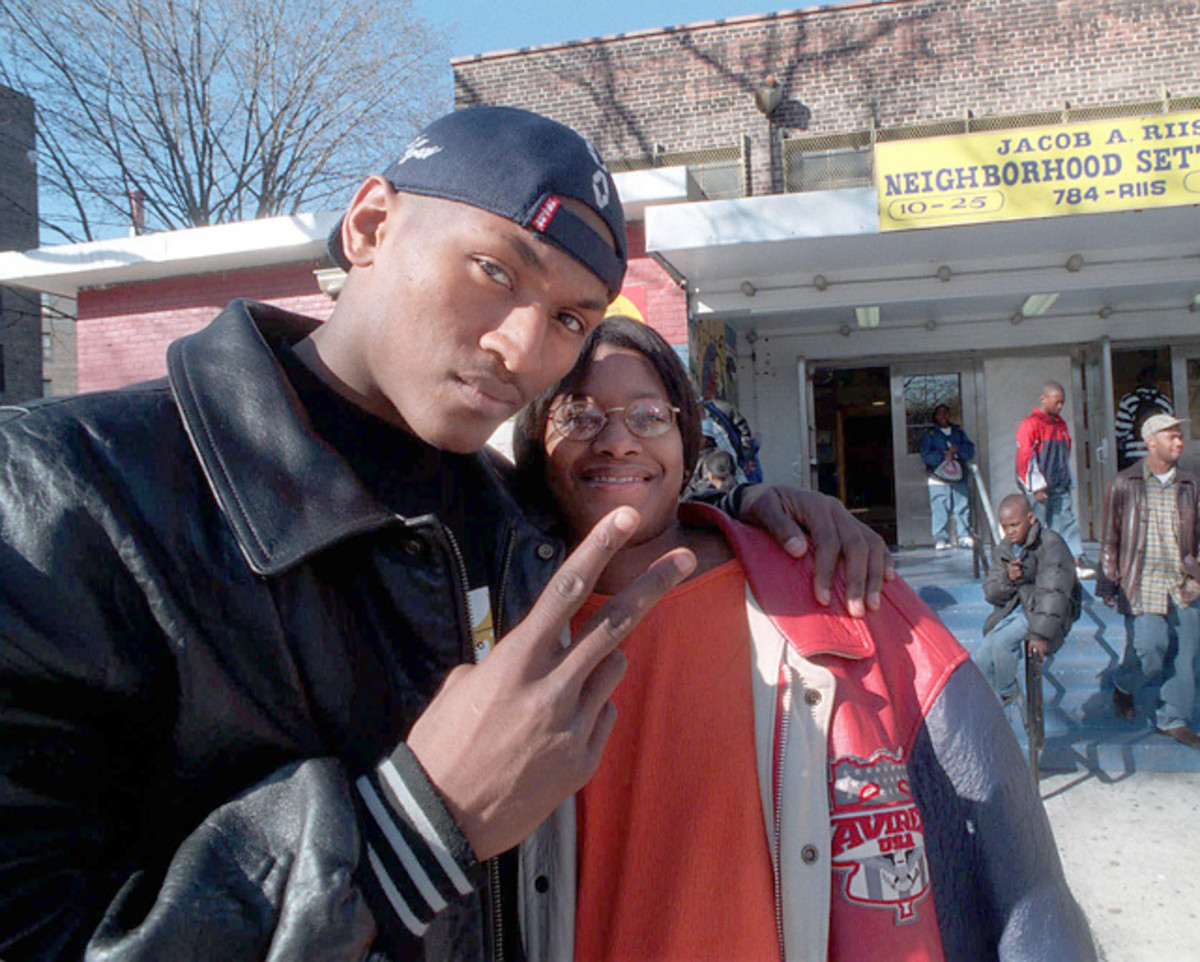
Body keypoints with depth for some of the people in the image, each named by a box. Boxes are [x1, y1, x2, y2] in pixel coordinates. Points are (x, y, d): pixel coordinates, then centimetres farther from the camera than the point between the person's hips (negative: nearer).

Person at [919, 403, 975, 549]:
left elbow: (970, 450, 9)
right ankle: (941, 539, -6)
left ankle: (965, 537, 5)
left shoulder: (959, 432, 20)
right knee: (940, 509, -9)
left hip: (959, 477, 3)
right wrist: (944, 456, -13)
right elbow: (926, 455, -3)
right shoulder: (929, 434, 10)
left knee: (963, 507, -2)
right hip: (939, 478, -3)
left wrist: (957, 450, -9)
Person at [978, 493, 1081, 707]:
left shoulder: (1051, 544, -15)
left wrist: (1041, 634, -31)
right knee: (982, 659, -13)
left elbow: (1053, 594, -23)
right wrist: (1007, 579, -16)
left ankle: (1007, 693, -1)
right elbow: (989, 592, 8)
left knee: (1003, 641, -28)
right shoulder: (1003, 549, 7)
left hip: (1042, 613, -6)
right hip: (1011, 611, 6)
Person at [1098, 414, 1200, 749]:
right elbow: (1109, 539, 2)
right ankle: (1123, 685, 25)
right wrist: (1107, 585, 2)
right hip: (1142, 586, -4)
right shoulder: (1123, 485, -2)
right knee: (1149, 653, -7)